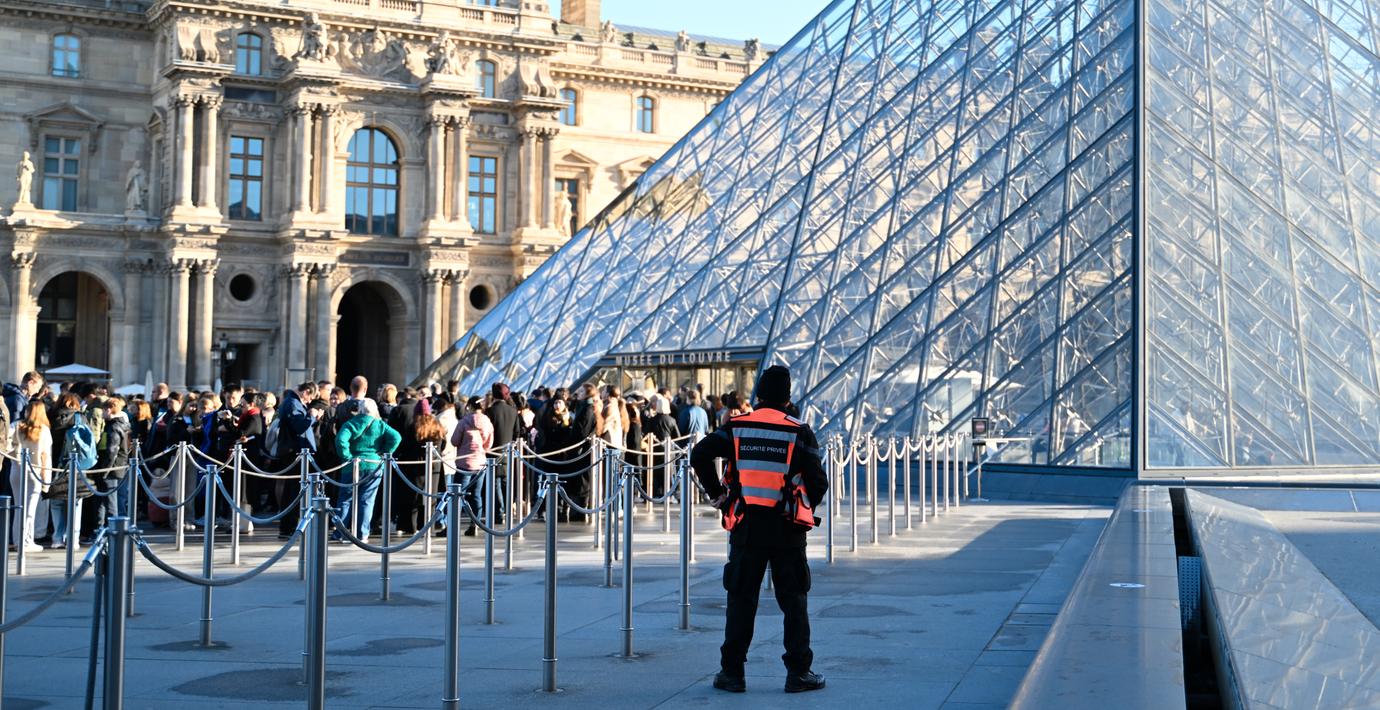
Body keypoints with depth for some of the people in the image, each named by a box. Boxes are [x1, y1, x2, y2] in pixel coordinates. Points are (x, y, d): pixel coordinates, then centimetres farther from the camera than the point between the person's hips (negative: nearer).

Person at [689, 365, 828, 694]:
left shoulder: (737, 427, 1)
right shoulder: (799, 432, -3)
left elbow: (699, 454, -7)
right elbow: (818, 481, -5)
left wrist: (716, 493, 4)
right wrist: (806, 507, 14)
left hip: (746, 527, 1)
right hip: (787, 529, -1)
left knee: (741, 599, 8)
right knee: (793, 601, 8)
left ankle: (732, 672, 9)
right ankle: (798, 673, 9)